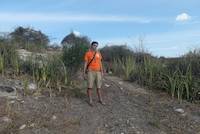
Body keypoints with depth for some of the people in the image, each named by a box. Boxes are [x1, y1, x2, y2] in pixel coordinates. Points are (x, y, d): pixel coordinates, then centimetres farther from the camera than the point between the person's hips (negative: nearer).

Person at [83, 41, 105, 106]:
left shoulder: (98, 53, 10)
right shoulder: (87, 53, -2)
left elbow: (100, 63, 12)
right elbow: (85, 63, -2)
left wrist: (102, 72, 7)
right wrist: (84, 73, -6)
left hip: (98, 72, 4)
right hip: (90, 72, -3)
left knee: (99, 86, 7)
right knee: (90, 87, -3)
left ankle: (100, 99, 19)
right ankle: (90, 101, 8)